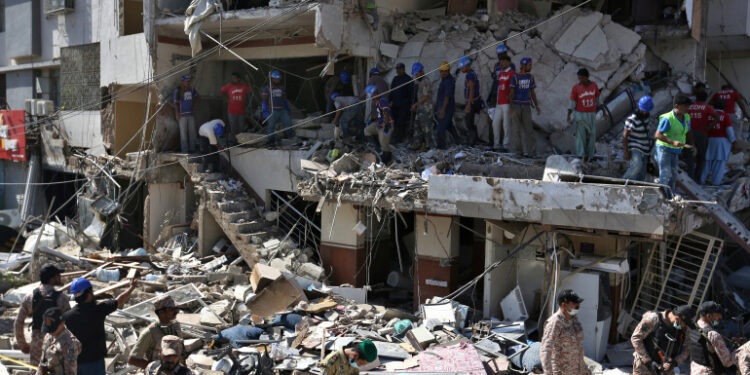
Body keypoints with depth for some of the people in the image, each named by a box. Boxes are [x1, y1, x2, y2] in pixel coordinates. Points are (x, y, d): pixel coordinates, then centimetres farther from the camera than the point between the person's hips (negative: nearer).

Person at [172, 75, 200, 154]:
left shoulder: (191, 89, 5)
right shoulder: (178, 90, -8)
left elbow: (197, 97, 25)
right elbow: (175, 103, -8)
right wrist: (177, 114, -12)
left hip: (190, 114, 5)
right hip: (182, 114, -5)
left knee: (192, 131, 5)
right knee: (183, 132, -2)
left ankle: (192, 148, 14)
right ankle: (184, 149, 2)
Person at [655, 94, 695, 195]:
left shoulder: (687, 117, 4)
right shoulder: (667, 119, -21)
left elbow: (688, 133, 18)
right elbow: (658, 135, -24)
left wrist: (691, 145, 3)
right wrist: (672, 142, -34)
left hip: (675, 151, 8)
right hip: (664, 149, -8)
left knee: (673, 175, 14)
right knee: (665, 175, -11)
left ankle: (671, 197, 24)